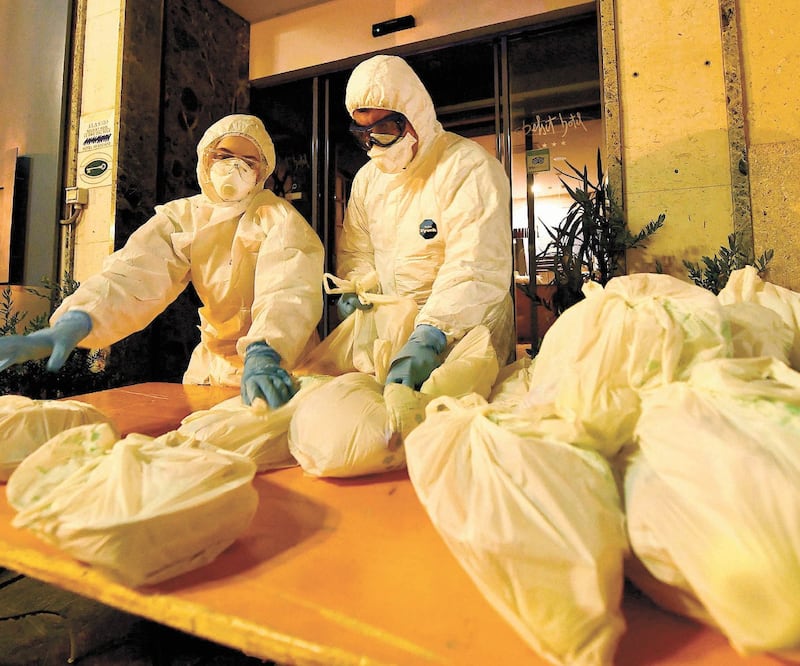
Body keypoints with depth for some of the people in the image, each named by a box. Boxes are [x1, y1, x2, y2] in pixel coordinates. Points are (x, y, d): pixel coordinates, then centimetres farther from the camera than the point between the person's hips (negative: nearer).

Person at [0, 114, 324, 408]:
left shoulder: (279, 217, -10)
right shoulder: (180, 217, 1)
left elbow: (289, 288, -28)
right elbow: (133, 274, -15)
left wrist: (263, 356, -46)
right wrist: (71, 324, -33)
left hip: (284, 362, -3)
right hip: (212, 363, 4)